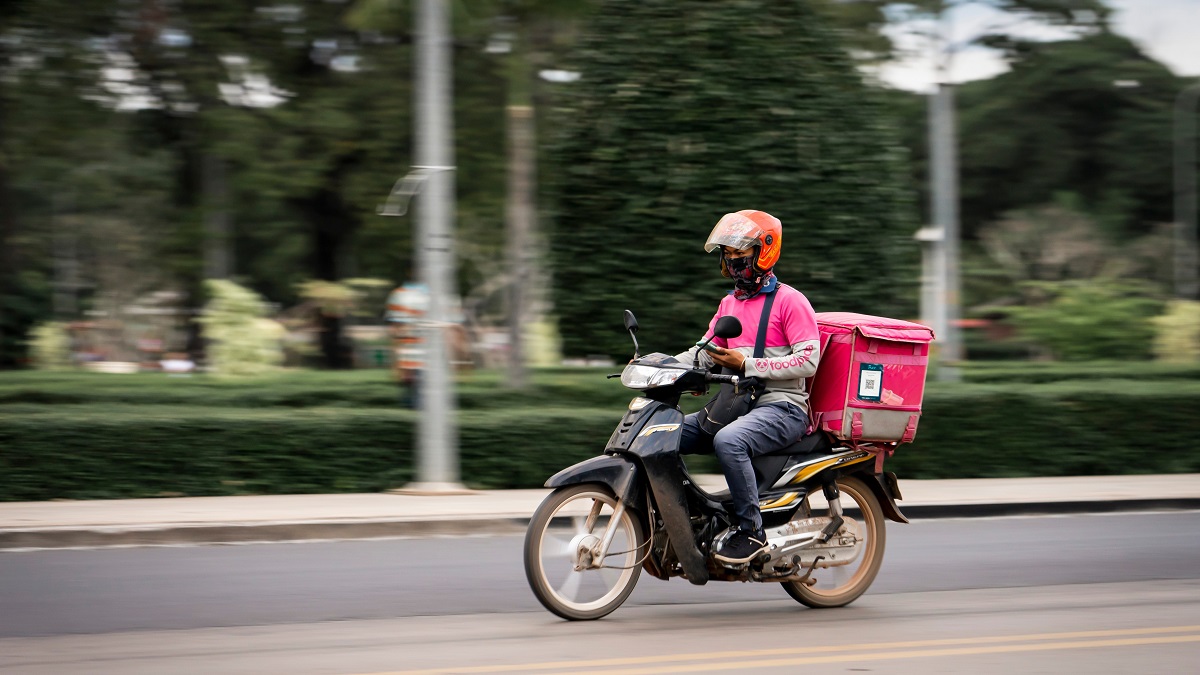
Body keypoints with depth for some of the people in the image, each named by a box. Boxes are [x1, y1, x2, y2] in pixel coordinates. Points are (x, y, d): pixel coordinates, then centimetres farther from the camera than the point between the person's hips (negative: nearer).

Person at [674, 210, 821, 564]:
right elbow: (704, 352, 21)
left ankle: (751, 530, -29)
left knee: (728, 441, -37)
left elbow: (808, 360, -14)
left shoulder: (789, 301, -5)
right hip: (736, 403, 8)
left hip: (782, 406, -8)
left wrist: (747, 365, -18)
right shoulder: (729, 303, 20)